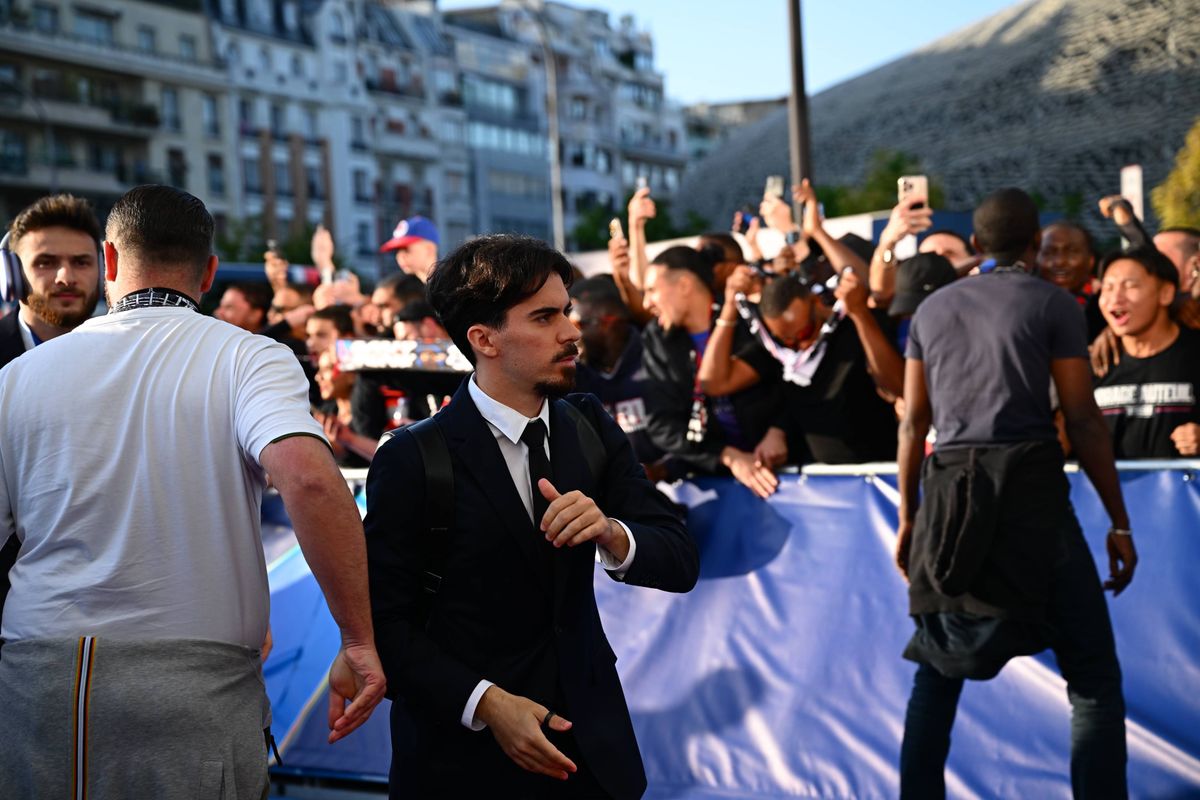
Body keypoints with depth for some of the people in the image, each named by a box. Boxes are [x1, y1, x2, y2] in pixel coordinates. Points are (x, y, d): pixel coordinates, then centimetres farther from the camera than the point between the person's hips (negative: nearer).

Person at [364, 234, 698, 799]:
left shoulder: (590, 428, -1)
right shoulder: (410, 461, -14)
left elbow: (680, 562, -4)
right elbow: (383, 619, -13)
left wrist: (610, 533, -24)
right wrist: (486, 703, -22)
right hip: (465, 754, -4)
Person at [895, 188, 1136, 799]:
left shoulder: (932, 309, 14)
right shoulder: (1052, 303, 2)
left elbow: (913, 422, 12)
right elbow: (1083, 421, -2)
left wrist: (908, 515, 19)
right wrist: (1119, 522, 2)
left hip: (949, 495, 4)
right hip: (1031, 488, -4)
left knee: (939, 666, 17)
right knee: (1093, 673, 3)